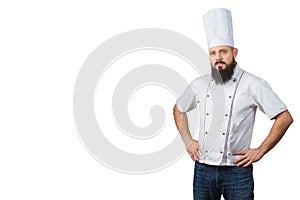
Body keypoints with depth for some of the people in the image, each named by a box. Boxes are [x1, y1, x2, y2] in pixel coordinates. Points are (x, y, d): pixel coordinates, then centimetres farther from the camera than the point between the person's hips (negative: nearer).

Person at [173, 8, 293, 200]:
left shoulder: (252, 84, -7)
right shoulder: (200, 84, 5)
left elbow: (285, 118, -7)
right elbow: (178, 109, 21)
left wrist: (260, 151, -8)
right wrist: (187, 140, 10)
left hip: (237, 171, -3)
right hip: (203, 169, 4)